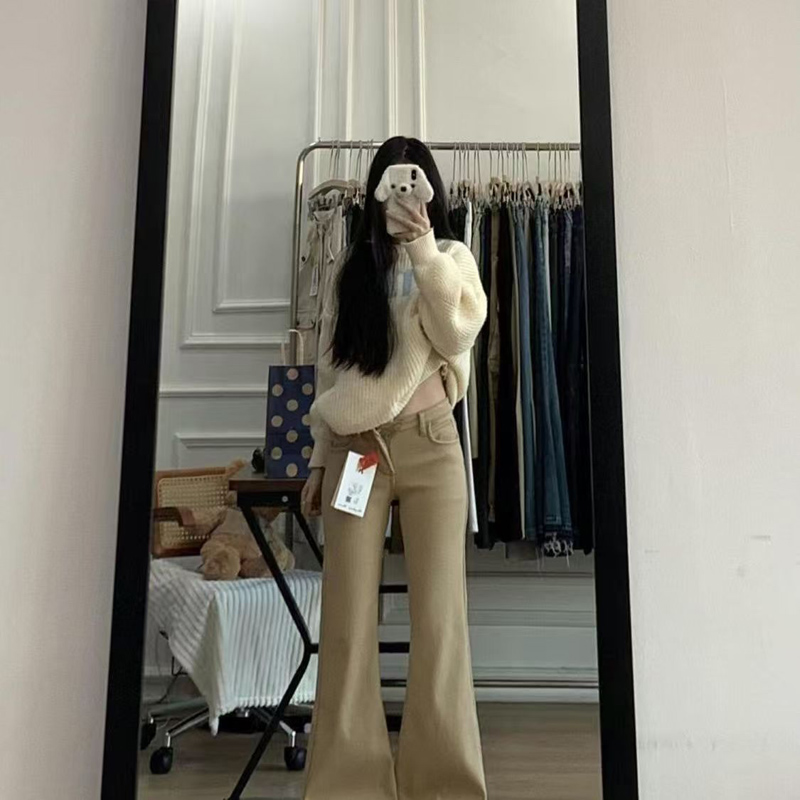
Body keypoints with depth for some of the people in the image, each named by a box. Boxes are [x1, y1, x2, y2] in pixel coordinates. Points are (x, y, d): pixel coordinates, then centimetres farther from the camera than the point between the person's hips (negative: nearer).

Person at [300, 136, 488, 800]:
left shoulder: (452, 257, 11)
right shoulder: (348, 268, 16)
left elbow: (458, 332, -10)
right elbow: (329, 370, 15)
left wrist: (422, 247, -19)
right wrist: (320, 459, 12)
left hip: (429, 445, -1)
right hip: (354, 449, 2)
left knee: (439, 616, -6)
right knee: (348, 619, -3)